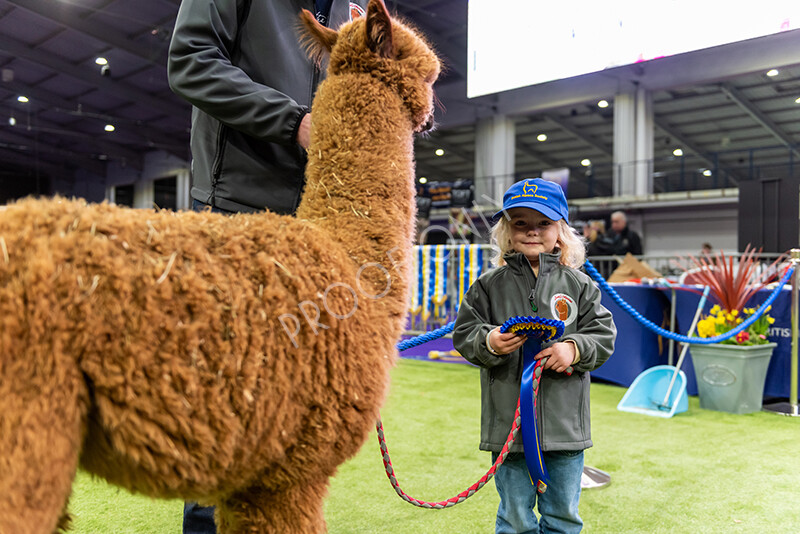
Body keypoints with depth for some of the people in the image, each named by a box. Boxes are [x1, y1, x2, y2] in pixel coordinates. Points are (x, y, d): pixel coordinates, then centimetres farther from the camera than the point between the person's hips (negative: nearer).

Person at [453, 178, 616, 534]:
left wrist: (574, 348, -15)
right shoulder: (489, 285, 1)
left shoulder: (578, 285, 3)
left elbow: (604, 335, 3)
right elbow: (464, 333, 1)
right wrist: (489, 342, -18)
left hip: (565, 422, 1)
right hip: (509, 421, -1)